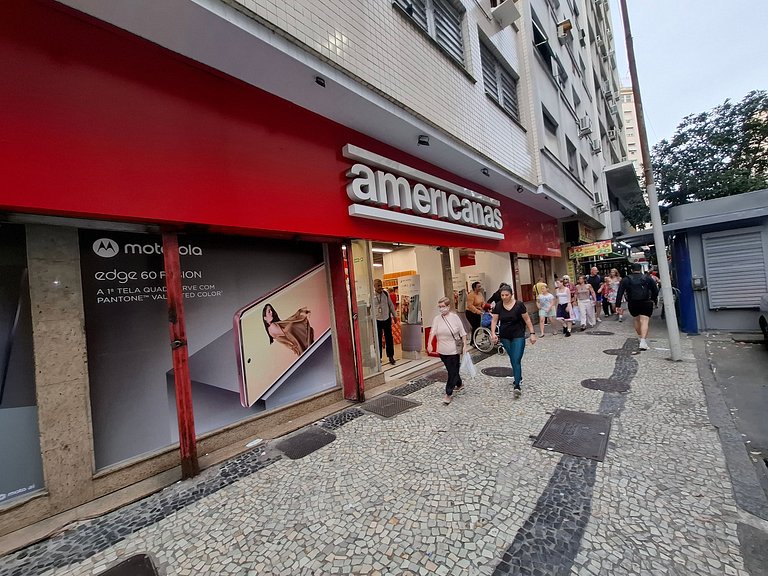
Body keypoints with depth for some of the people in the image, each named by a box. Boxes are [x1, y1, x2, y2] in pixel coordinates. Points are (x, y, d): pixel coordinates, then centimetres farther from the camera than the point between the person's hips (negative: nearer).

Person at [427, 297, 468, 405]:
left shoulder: (455, 317, -7)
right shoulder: (437, 319, 0)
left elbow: (462, 333, -2)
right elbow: (432, 332, -10)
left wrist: (464, 345, -4)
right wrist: (429, 344, -23)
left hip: (454, 349, -4)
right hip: (442, 350, 4)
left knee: (453, 371, 0)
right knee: (451, 370, 18)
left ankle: (449, 394, 8)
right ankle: (459, 384, 43)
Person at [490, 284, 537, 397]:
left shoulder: (519, 305, -11)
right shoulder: (498, 306, -3)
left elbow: (527, 319, -6)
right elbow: (494, 320, -2)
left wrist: (532, 333, -8)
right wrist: (493, 333, -15)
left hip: (518, 336, -4)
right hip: (505, 337, 4)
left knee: (516, 360, -9)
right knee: (512, 359, 17)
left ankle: (517, 386, -6)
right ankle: (518, 377, 37)